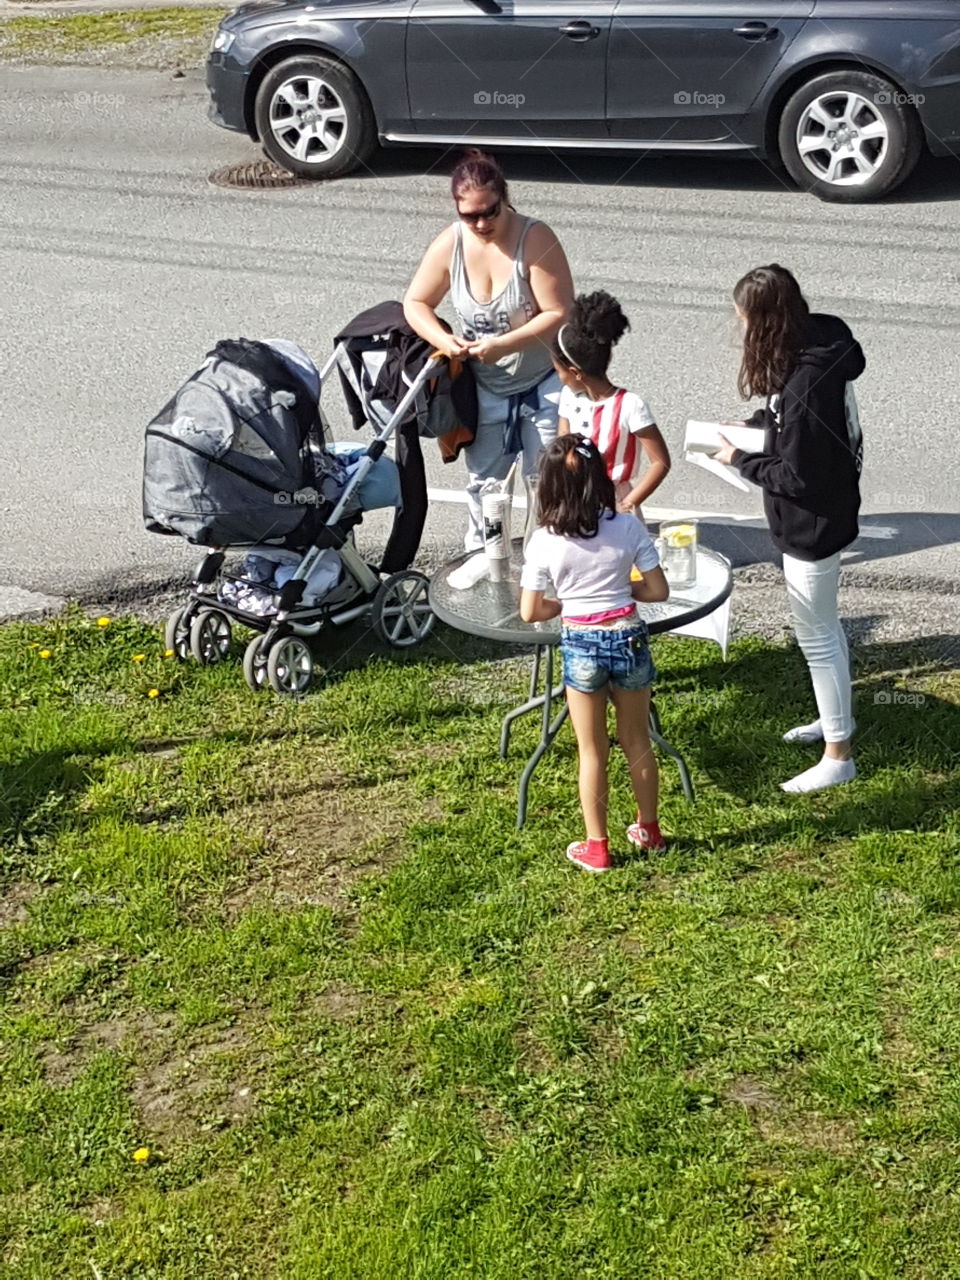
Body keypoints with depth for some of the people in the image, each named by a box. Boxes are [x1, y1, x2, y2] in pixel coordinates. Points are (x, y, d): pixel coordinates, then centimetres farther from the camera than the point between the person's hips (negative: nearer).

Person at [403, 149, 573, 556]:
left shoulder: (535, 239, -23)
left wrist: (503, 344, -32)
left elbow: (559, 314, -23)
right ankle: (480, 553, 34)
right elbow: (415, 302, 0)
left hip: (543, 383, -3)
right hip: (485, 388, 4)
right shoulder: (450, 244, -11)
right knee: (483, 478, 15)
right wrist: (443, 340, -20)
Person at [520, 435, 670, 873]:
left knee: (592, 752, 13)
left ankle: (596, 847, 22)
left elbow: (530, 612, -7)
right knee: (637, 742, 20)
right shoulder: (627, 527, -8)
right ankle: (649, 830, 35)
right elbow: (658, 590, -3)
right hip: (629, 640, 2)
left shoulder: (544, 541, -11)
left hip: (581, 647, -1)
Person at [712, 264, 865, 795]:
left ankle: (838, 756, 17)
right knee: (823, 623, 25)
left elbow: (796, 476, -26)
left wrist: (741, 460, -13)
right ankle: (837, 716, 45)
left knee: (816, 635, 3)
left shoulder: (806, 385, -32)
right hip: (823, 515, 10)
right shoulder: (820, 348, -3)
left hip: (811, 525, -10)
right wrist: (755, 424, 4)